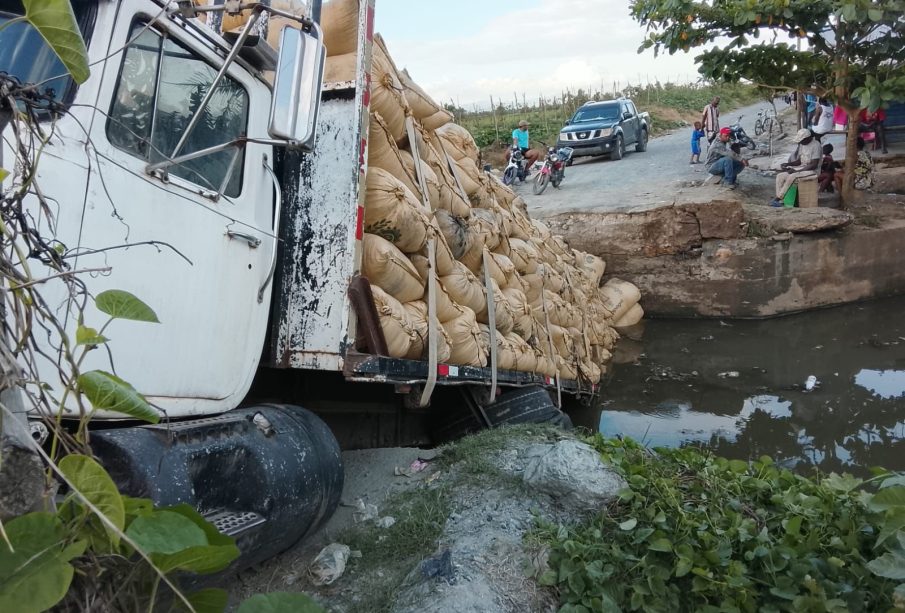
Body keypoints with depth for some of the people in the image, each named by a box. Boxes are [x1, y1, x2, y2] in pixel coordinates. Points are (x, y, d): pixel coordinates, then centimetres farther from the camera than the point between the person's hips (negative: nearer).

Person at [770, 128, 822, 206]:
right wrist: (787, 164, -4)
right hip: (801, 168, 8)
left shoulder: (815, 145, -16)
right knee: (780, 176, -11)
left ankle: (777, 199, -24)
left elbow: (814, 165, -21)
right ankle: (779, 200, -20)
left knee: (791, 177, -31)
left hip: (811, 170, -8)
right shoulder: (802, 144, 9)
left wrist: (796, 170, -23)